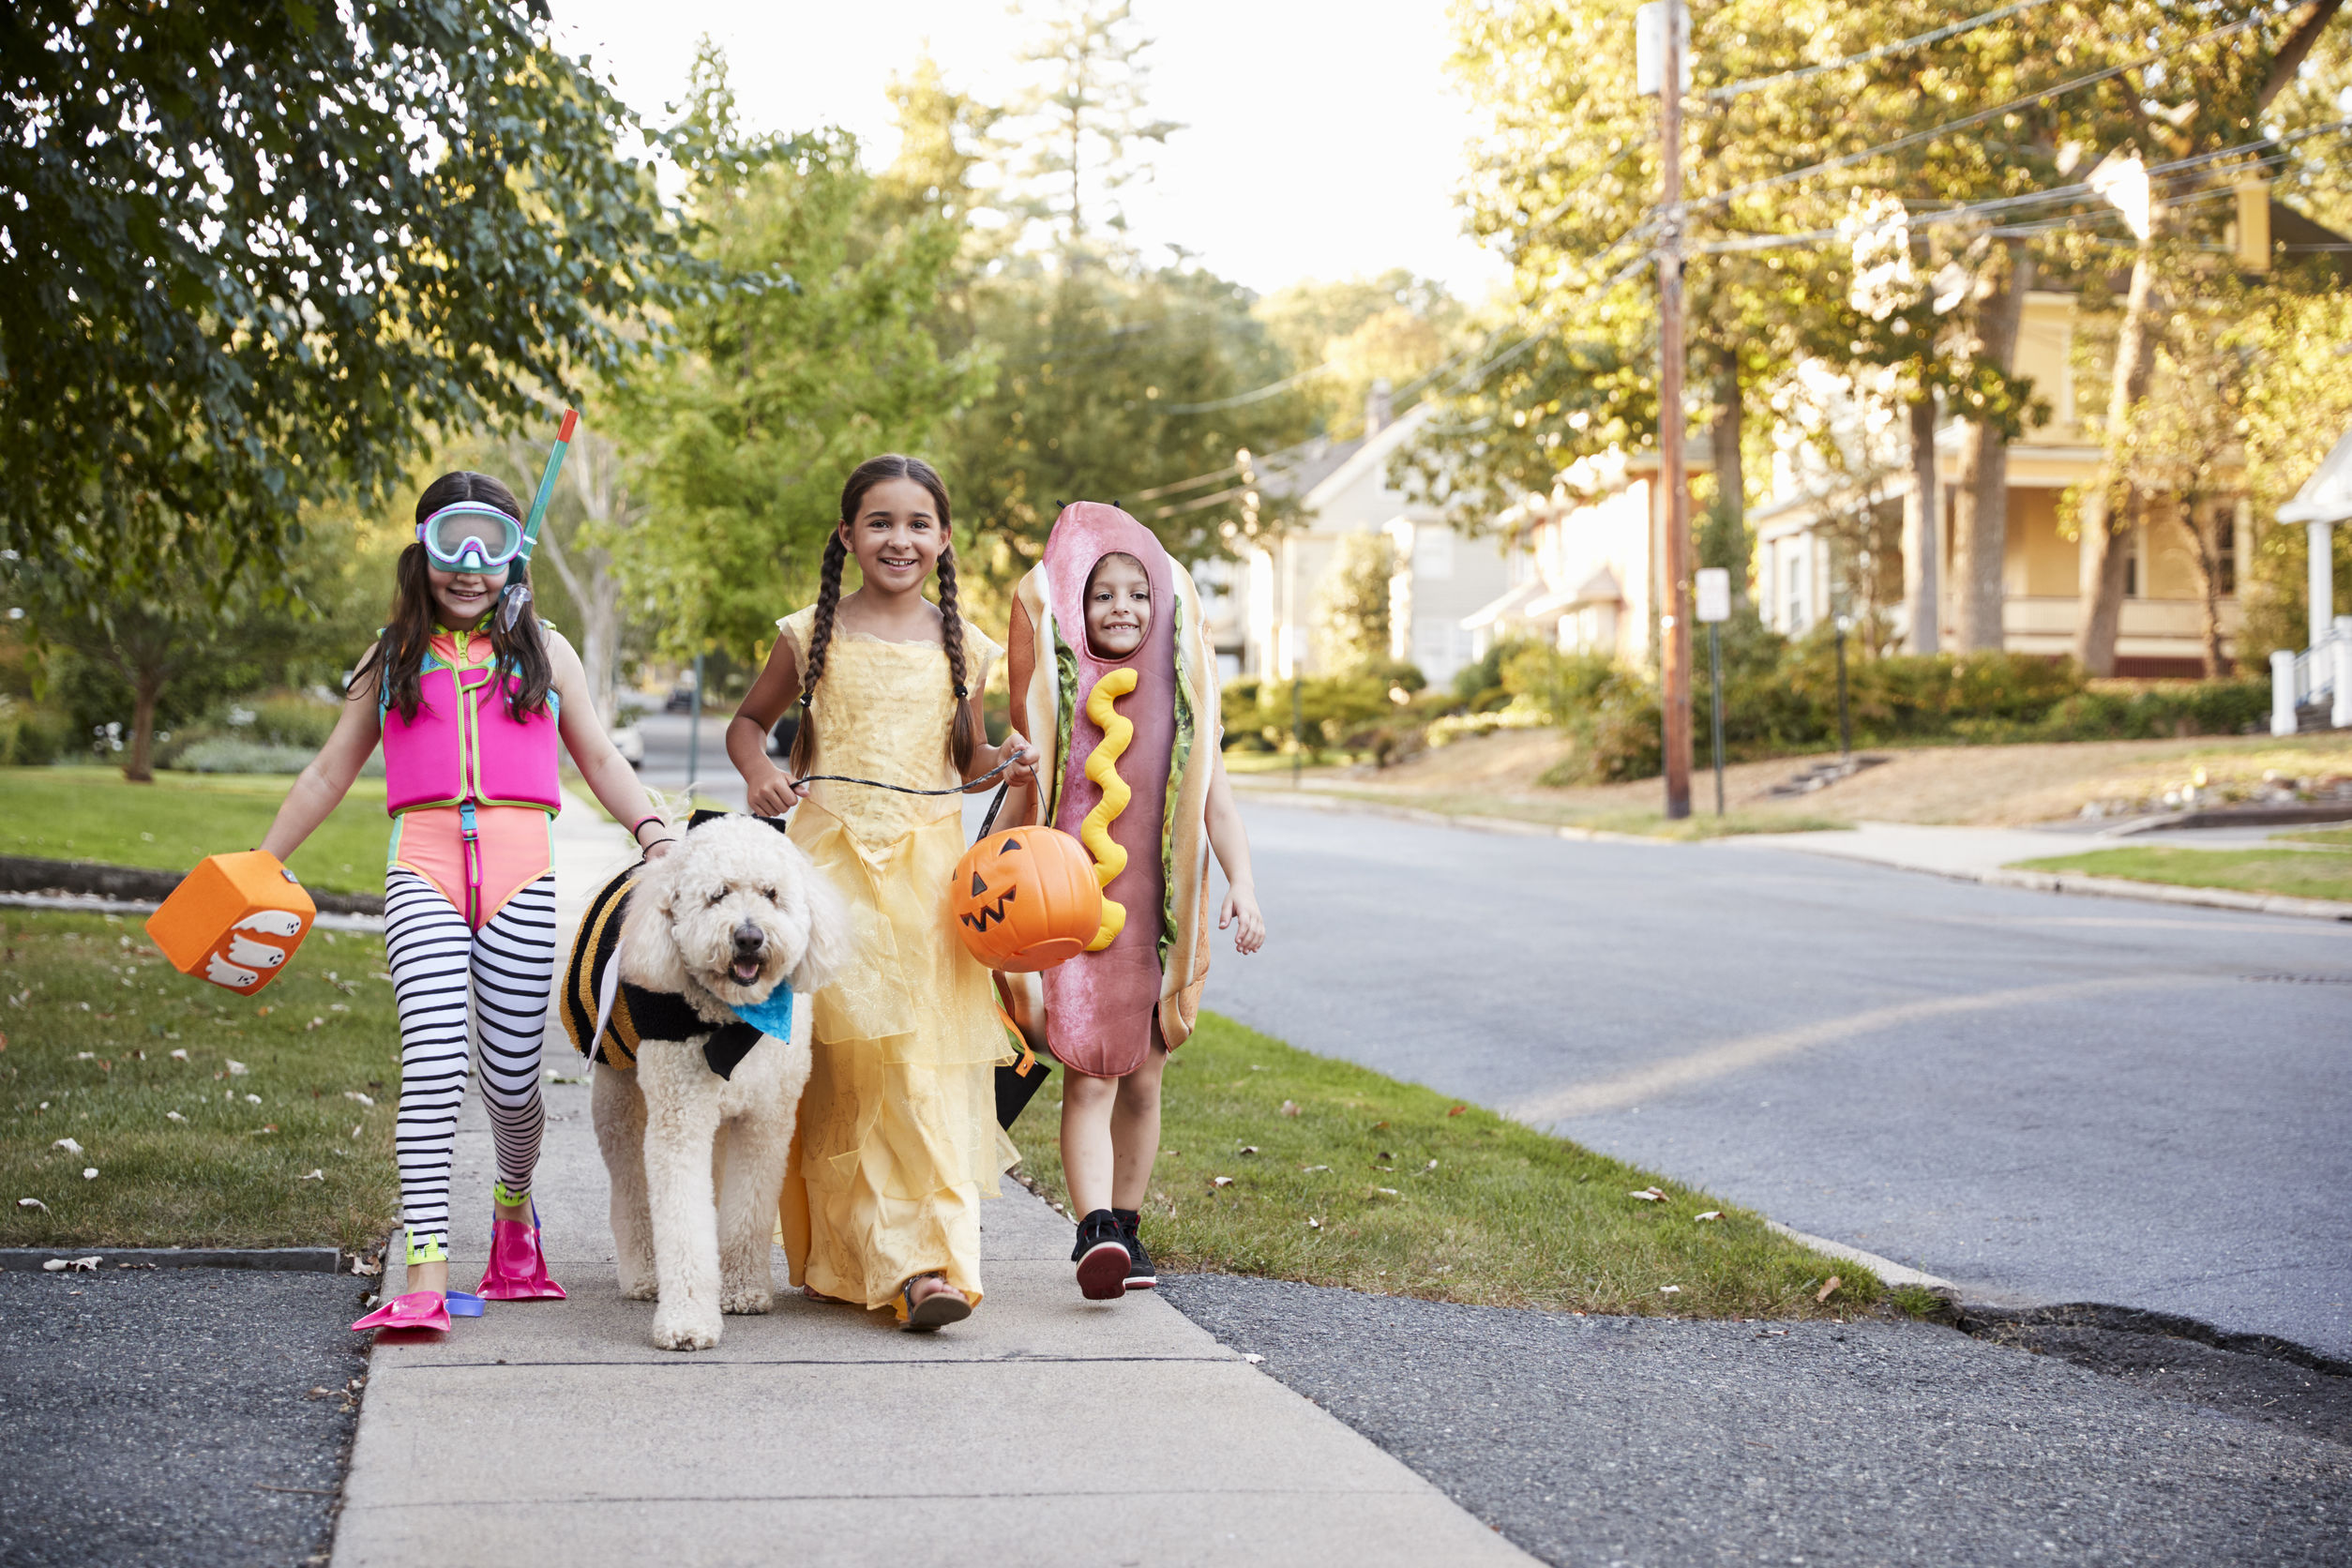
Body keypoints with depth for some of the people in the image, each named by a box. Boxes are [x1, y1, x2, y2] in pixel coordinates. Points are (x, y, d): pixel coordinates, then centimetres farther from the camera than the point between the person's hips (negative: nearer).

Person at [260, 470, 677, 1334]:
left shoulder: (543, 650, 18)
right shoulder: (394, 657, 18)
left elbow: (599, 758, 20)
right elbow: (331, 771, 24)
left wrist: (652, 830, 3)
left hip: (519, 870, 1)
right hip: (424, 865, -1)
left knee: (511, 1073, 2)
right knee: (433, 1057, -18)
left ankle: (513, 1203, 35)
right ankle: (426, 1276, -21)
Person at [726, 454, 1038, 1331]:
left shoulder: (962, 647, 11)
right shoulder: (812, 635, 6)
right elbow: (749, 720, 18)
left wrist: (1001, 763, 0)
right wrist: (757, 774, -2)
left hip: (927, 863, 1)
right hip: (827, 859, -1)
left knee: (925, 1063, -7)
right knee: (839, 1063, -6)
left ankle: (928, 1261, -8)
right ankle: (841, 1255, 0)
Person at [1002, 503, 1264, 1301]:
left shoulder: (1180, 694, 6)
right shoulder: (1055, 691, 2)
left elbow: (1214, 792, 5)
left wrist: (1241, 885, -6)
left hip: (1160, 912, 3)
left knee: (1142, 1077, 10)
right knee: (1089, 1077, -13)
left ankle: (1125, 1227, 22)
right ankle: (1095, 1231, -23)